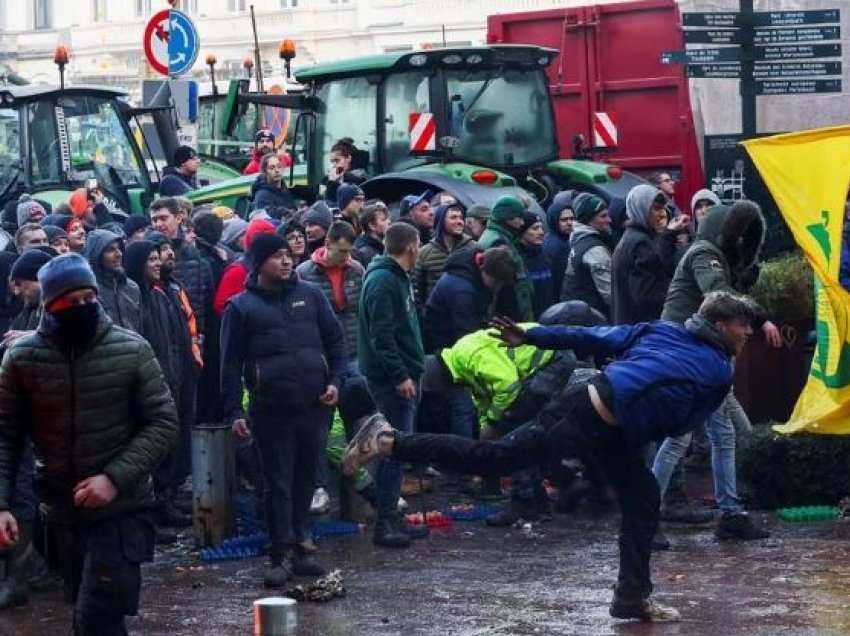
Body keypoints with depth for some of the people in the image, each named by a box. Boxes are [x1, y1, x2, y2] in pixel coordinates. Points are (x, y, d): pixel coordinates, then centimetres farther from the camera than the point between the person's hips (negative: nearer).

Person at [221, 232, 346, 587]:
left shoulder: (310, 296, 8)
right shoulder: (242, 307, 0)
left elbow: (335, 341, 13)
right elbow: (230, 363, 0)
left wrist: (335, 380, -1)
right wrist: (234, 411, -7)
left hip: (314, 408, 3)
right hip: (271, 411, -3)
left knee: (305, 481, 9)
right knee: (279, 485, -1)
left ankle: (298, 548, 19)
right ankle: (282, 555, 3)